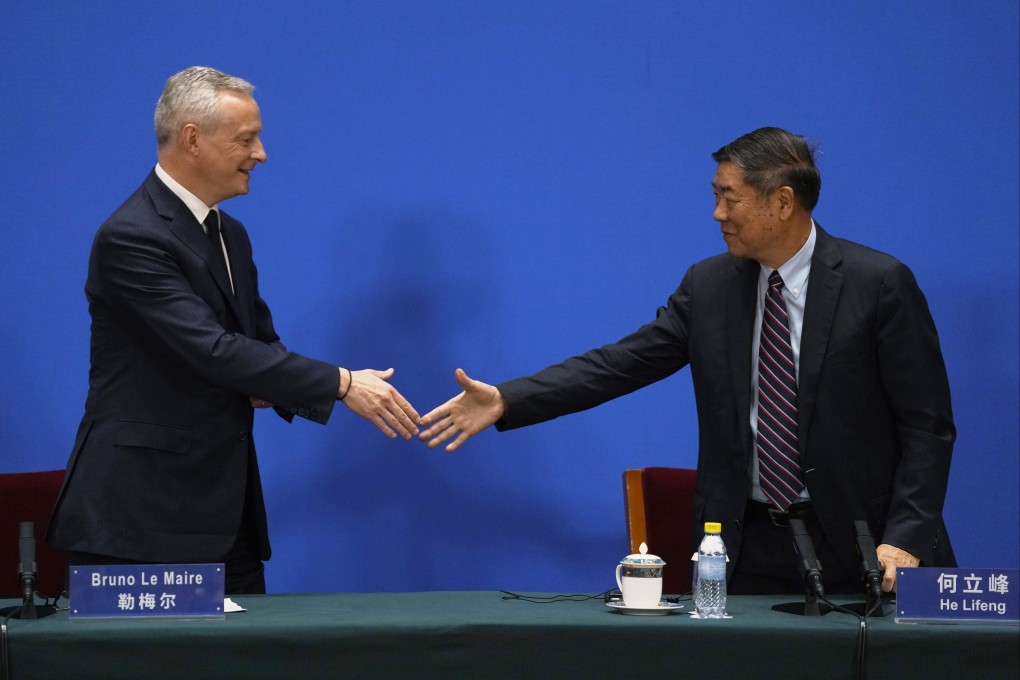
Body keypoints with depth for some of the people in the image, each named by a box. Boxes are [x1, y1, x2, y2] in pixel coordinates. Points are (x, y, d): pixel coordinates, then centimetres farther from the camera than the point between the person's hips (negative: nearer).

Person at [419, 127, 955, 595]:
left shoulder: (880, 284, -8)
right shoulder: (709, 285, 4)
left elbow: (927, 425, -8)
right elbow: (625, 362, 1)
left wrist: (905, 538, -17)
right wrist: (506, 401, -9)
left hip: (855, 546, -3)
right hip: (745, 545, 3)